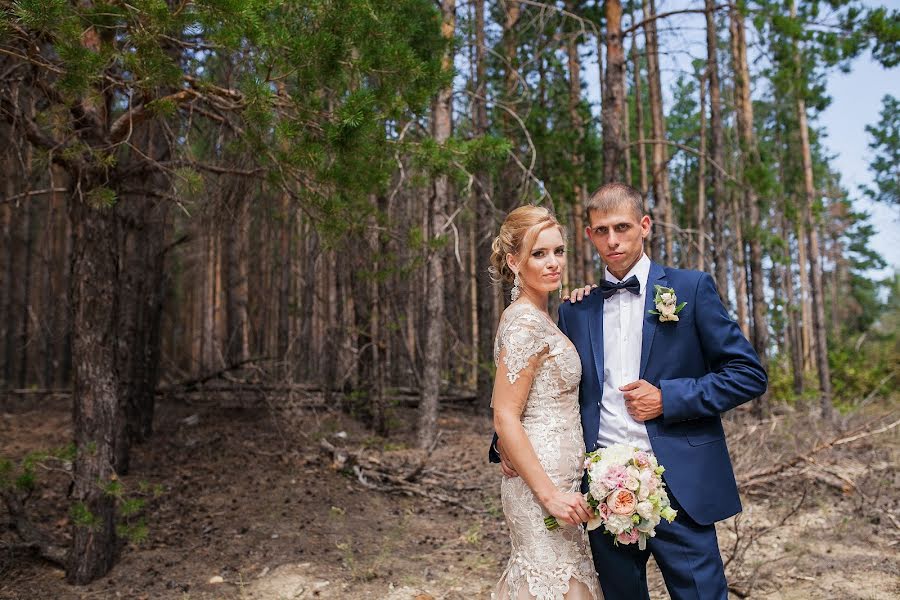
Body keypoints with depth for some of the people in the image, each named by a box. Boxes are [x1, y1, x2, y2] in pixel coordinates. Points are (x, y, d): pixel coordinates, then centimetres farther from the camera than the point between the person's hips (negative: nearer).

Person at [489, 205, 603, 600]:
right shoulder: (525, 322, -16)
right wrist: (551, 494, -20)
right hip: (543, 483, -9)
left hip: (552, 482, 9)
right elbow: (505, 419, -20)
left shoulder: (536, 318, 12)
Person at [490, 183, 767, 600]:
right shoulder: (576, 309, 9)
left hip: (677, 485, -3)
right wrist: (508, 439, -4)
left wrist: (669, 397, -13)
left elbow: (749, 374, -2)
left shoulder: (691, 288, 0)